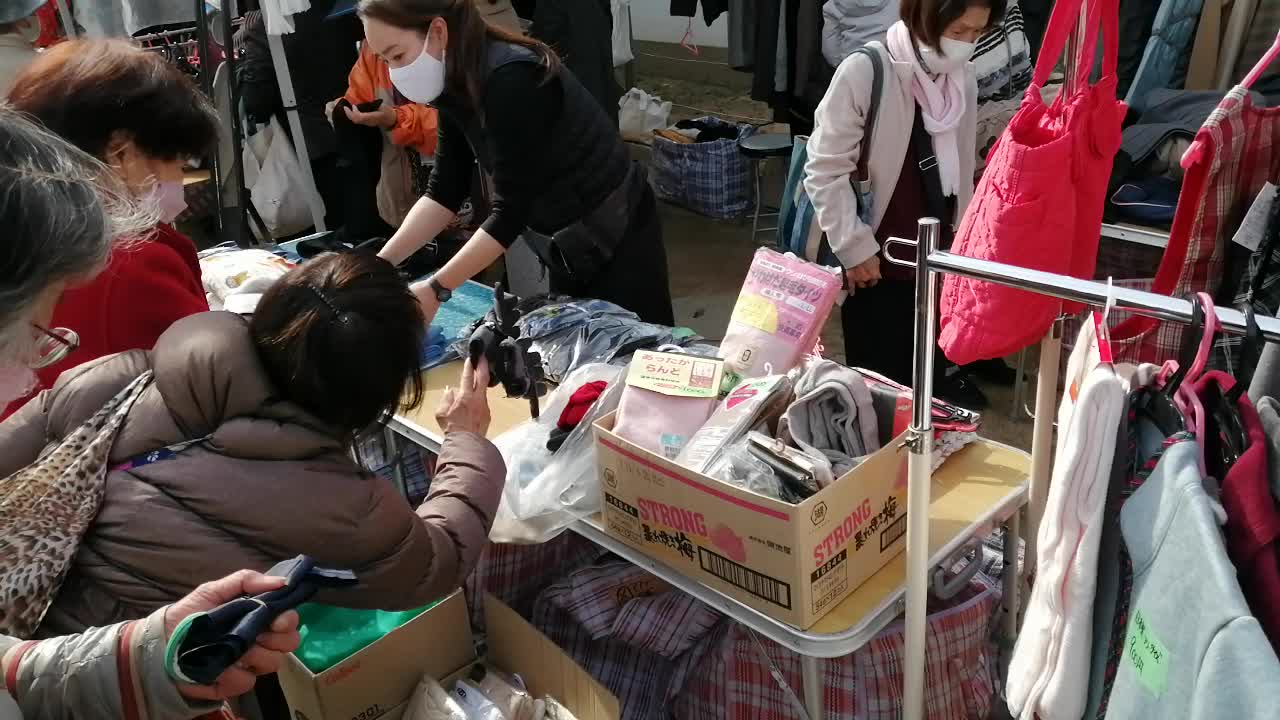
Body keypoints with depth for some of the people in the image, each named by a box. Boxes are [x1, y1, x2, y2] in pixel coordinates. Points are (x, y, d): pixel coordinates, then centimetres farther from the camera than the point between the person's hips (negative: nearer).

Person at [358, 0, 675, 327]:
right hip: (566, 245, 8)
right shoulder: (456, 83, -4)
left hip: (613, 237, -8)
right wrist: (381, 263, -9)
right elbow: (444, 190, -2)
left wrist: (436, 289, -27)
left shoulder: (511, 81, -29)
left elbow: (510, 210, -29)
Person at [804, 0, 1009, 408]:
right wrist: (855, 247, -13)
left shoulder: (962, 76, 4)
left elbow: (962, 169, 14)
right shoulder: (865, 71, -15)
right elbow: (825, 170, -14)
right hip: (878, 262, -5)